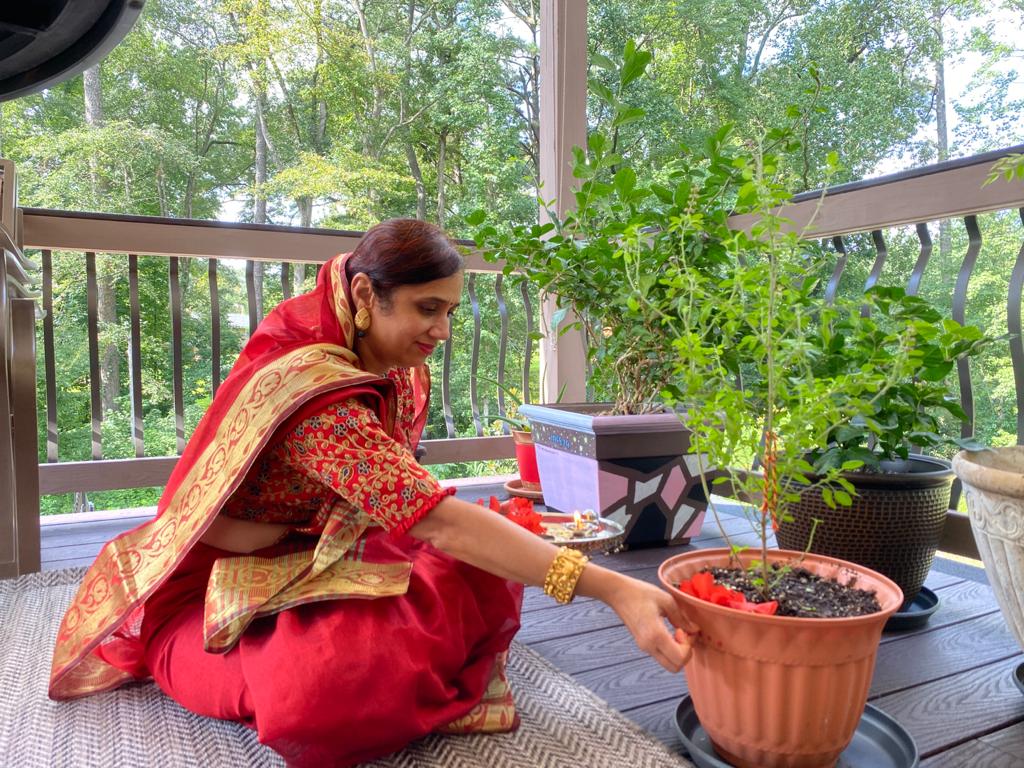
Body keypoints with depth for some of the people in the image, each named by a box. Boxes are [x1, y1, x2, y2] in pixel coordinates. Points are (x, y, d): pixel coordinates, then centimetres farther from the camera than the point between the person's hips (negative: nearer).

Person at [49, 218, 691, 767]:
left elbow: (403, 504, 9)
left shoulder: (396, 367, -4)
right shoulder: (311, 387, -32)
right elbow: (439, 522, -40)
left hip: (324, 562, 7)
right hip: (211, 591, -6)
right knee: (323, 688, -37)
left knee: (486, 576, -13)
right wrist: (610, 587, -42)